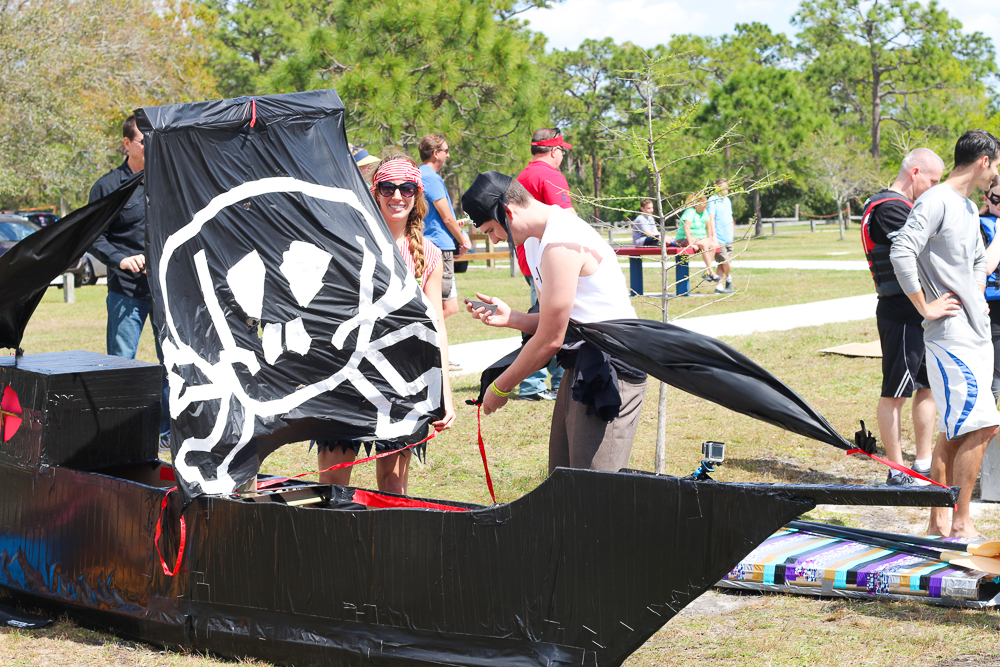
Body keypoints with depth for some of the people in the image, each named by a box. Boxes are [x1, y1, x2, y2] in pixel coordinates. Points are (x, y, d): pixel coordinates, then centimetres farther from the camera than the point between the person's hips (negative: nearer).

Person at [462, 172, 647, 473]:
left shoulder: (561, 245, -20)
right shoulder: (535, 240, 13)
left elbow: (550, 339, -17)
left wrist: (500, 387, -6)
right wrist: (510, 317, -1)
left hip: (611, 370, -11)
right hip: (582, 366, 11)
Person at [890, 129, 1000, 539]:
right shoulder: (936, 201, -11)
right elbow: (901, 252, -23)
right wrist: (925, 306, -18)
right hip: (950, 335, -9)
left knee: (955, 433, 9)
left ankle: (938, 523, 14)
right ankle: (961, 523, -9)